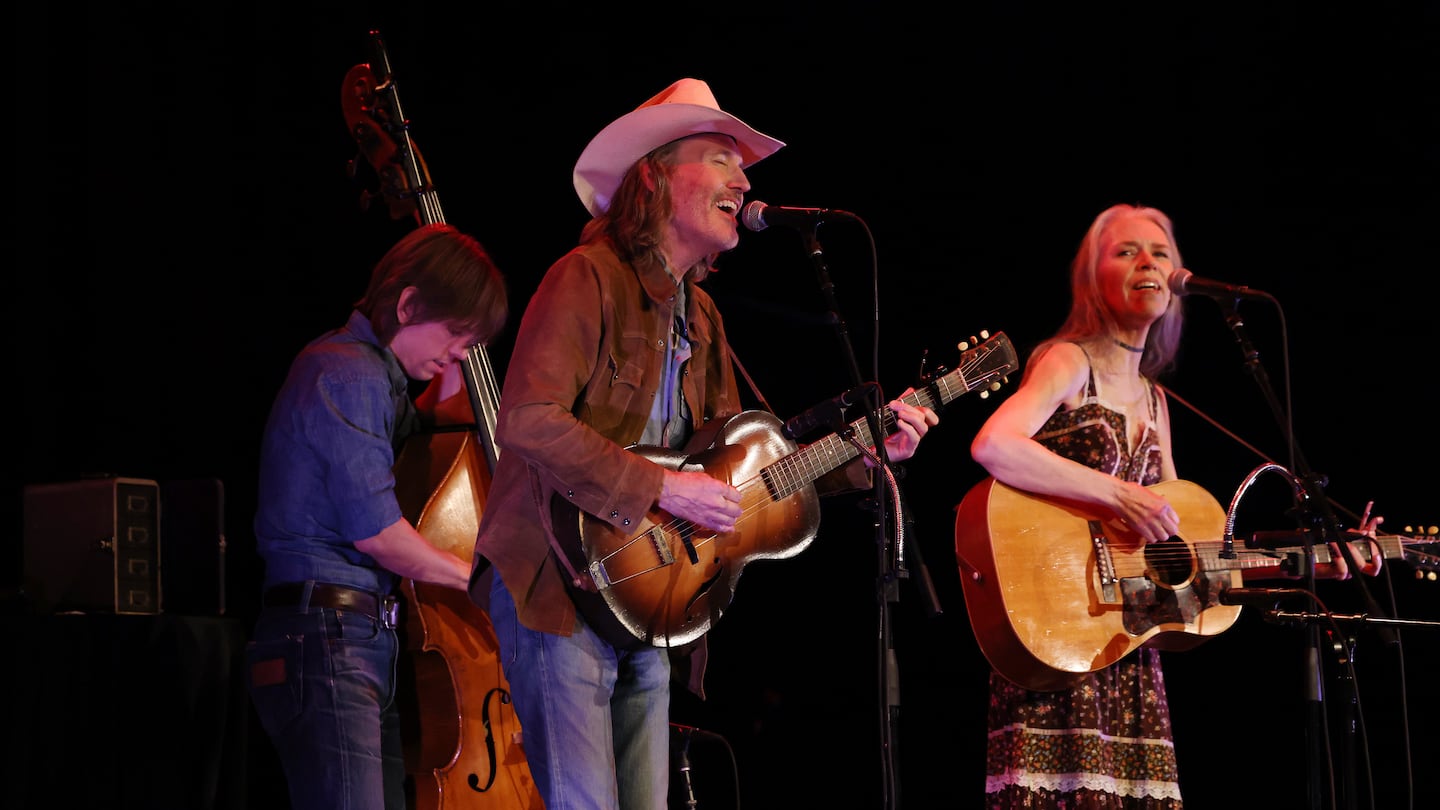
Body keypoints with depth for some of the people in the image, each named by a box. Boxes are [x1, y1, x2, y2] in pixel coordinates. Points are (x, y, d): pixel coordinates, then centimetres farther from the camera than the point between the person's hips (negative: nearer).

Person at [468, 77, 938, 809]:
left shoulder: (699, 314, 18)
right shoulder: (589, 279, -10)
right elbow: (527, 420, -22)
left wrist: (861, 451, 9)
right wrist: (661, 487, -21)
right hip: (561, 585, -8)